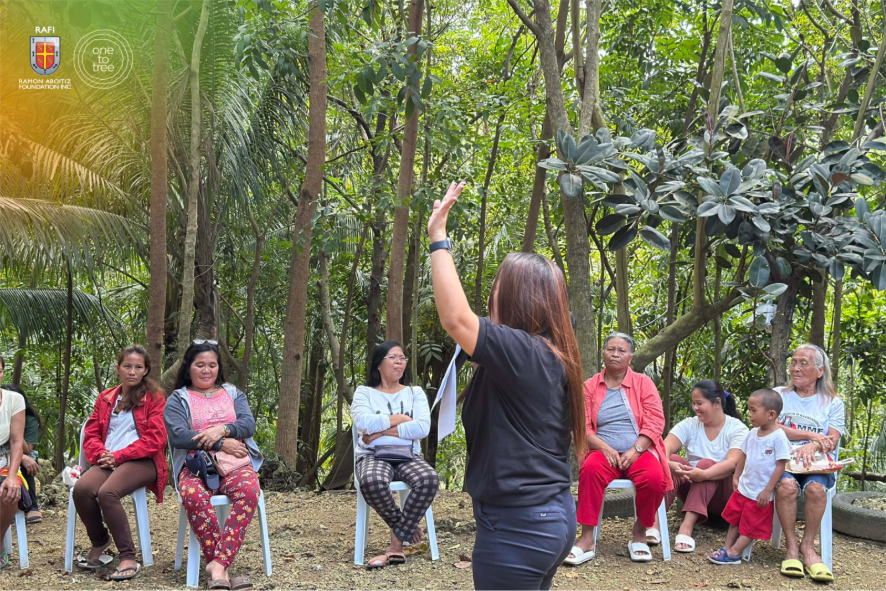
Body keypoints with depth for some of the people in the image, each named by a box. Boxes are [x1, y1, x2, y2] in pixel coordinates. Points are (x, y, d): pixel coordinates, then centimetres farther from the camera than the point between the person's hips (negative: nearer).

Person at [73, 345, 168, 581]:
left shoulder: (155, 397, 4)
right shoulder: (105, 398, 19)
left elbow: (155, 439, -5)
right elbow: (91, 434, 15)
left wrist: (119, 455, -13)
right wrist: (102, 455, -7)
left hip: (142, 461, -5)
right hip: (109, 461, 5)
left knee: (107, 492, -33)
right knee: (81, 489, -26)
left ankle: (129, 559, -24)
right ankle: (99, 541, 1)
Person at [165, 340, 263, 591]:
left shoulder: (233, 394, 22)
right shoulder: (177, 400, 13)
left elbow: (248, 423, 5)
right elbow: (178, 435, -5)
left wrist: (223, 430, -15)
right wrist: (221, 444, -10)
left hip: (236, 464, 2)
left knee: (249, 492, -34)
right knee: (193, 497, -38)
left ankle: (218, 565, -39)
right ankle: (223, 569, -33)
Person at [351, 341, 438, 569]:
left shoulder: (415, 393, 12)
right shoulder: (364, 392, 9)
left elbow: (423, 428, -7)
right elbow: (363, 423, -13)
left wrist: (382, 431, -11)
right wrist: (401, 419, -5)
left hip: (408, 458, 2)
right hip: (374, 456, -2)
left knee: (430, 479, -34)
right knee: (372, 482, -40)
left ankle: (396, 544, -21)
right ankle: (407, 527, -11)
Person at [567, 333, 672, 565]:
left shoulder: (643, 382, 8)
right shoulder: (590, 386, 8)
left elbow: (655, 422, -2)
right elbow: (583, 427, 2)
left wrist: (635, 451, -15)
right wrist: (605, 448, -15)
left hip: (639, 452, 0)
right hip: (605, 451, 0)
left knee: (654, 478, -32)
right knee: (590, 470, -34)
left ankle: (640, 531, -4)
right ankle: (587, 540, -28)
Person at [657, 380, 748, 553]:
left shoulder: (737, 429, -9)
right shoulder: (689, 425, -1)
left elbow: (732, 463, -27)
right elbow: (664, 450, -17)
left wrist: (704, 475, -46)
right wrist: (668, 464, -41)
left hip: (722, 496, -3)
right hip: (691, 489, 3)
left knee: (706, 464, -32)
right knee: (673, 460, -26)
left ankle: (686, 527, -46)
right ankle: (654, 522, -41)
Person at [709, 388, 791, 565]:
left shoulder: (778, 437, -21)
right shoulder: (753, 433, 2)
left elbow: (781, 466, -20)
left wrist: (767, 491, -20)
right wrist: (736, 477, 13)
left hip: (761, 493, -8)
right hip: (743, 488, 8)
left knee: (751, 527, 4)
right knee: (734, 520, 15)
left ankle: (733, 553, 9)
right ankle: (727, 548, 23)